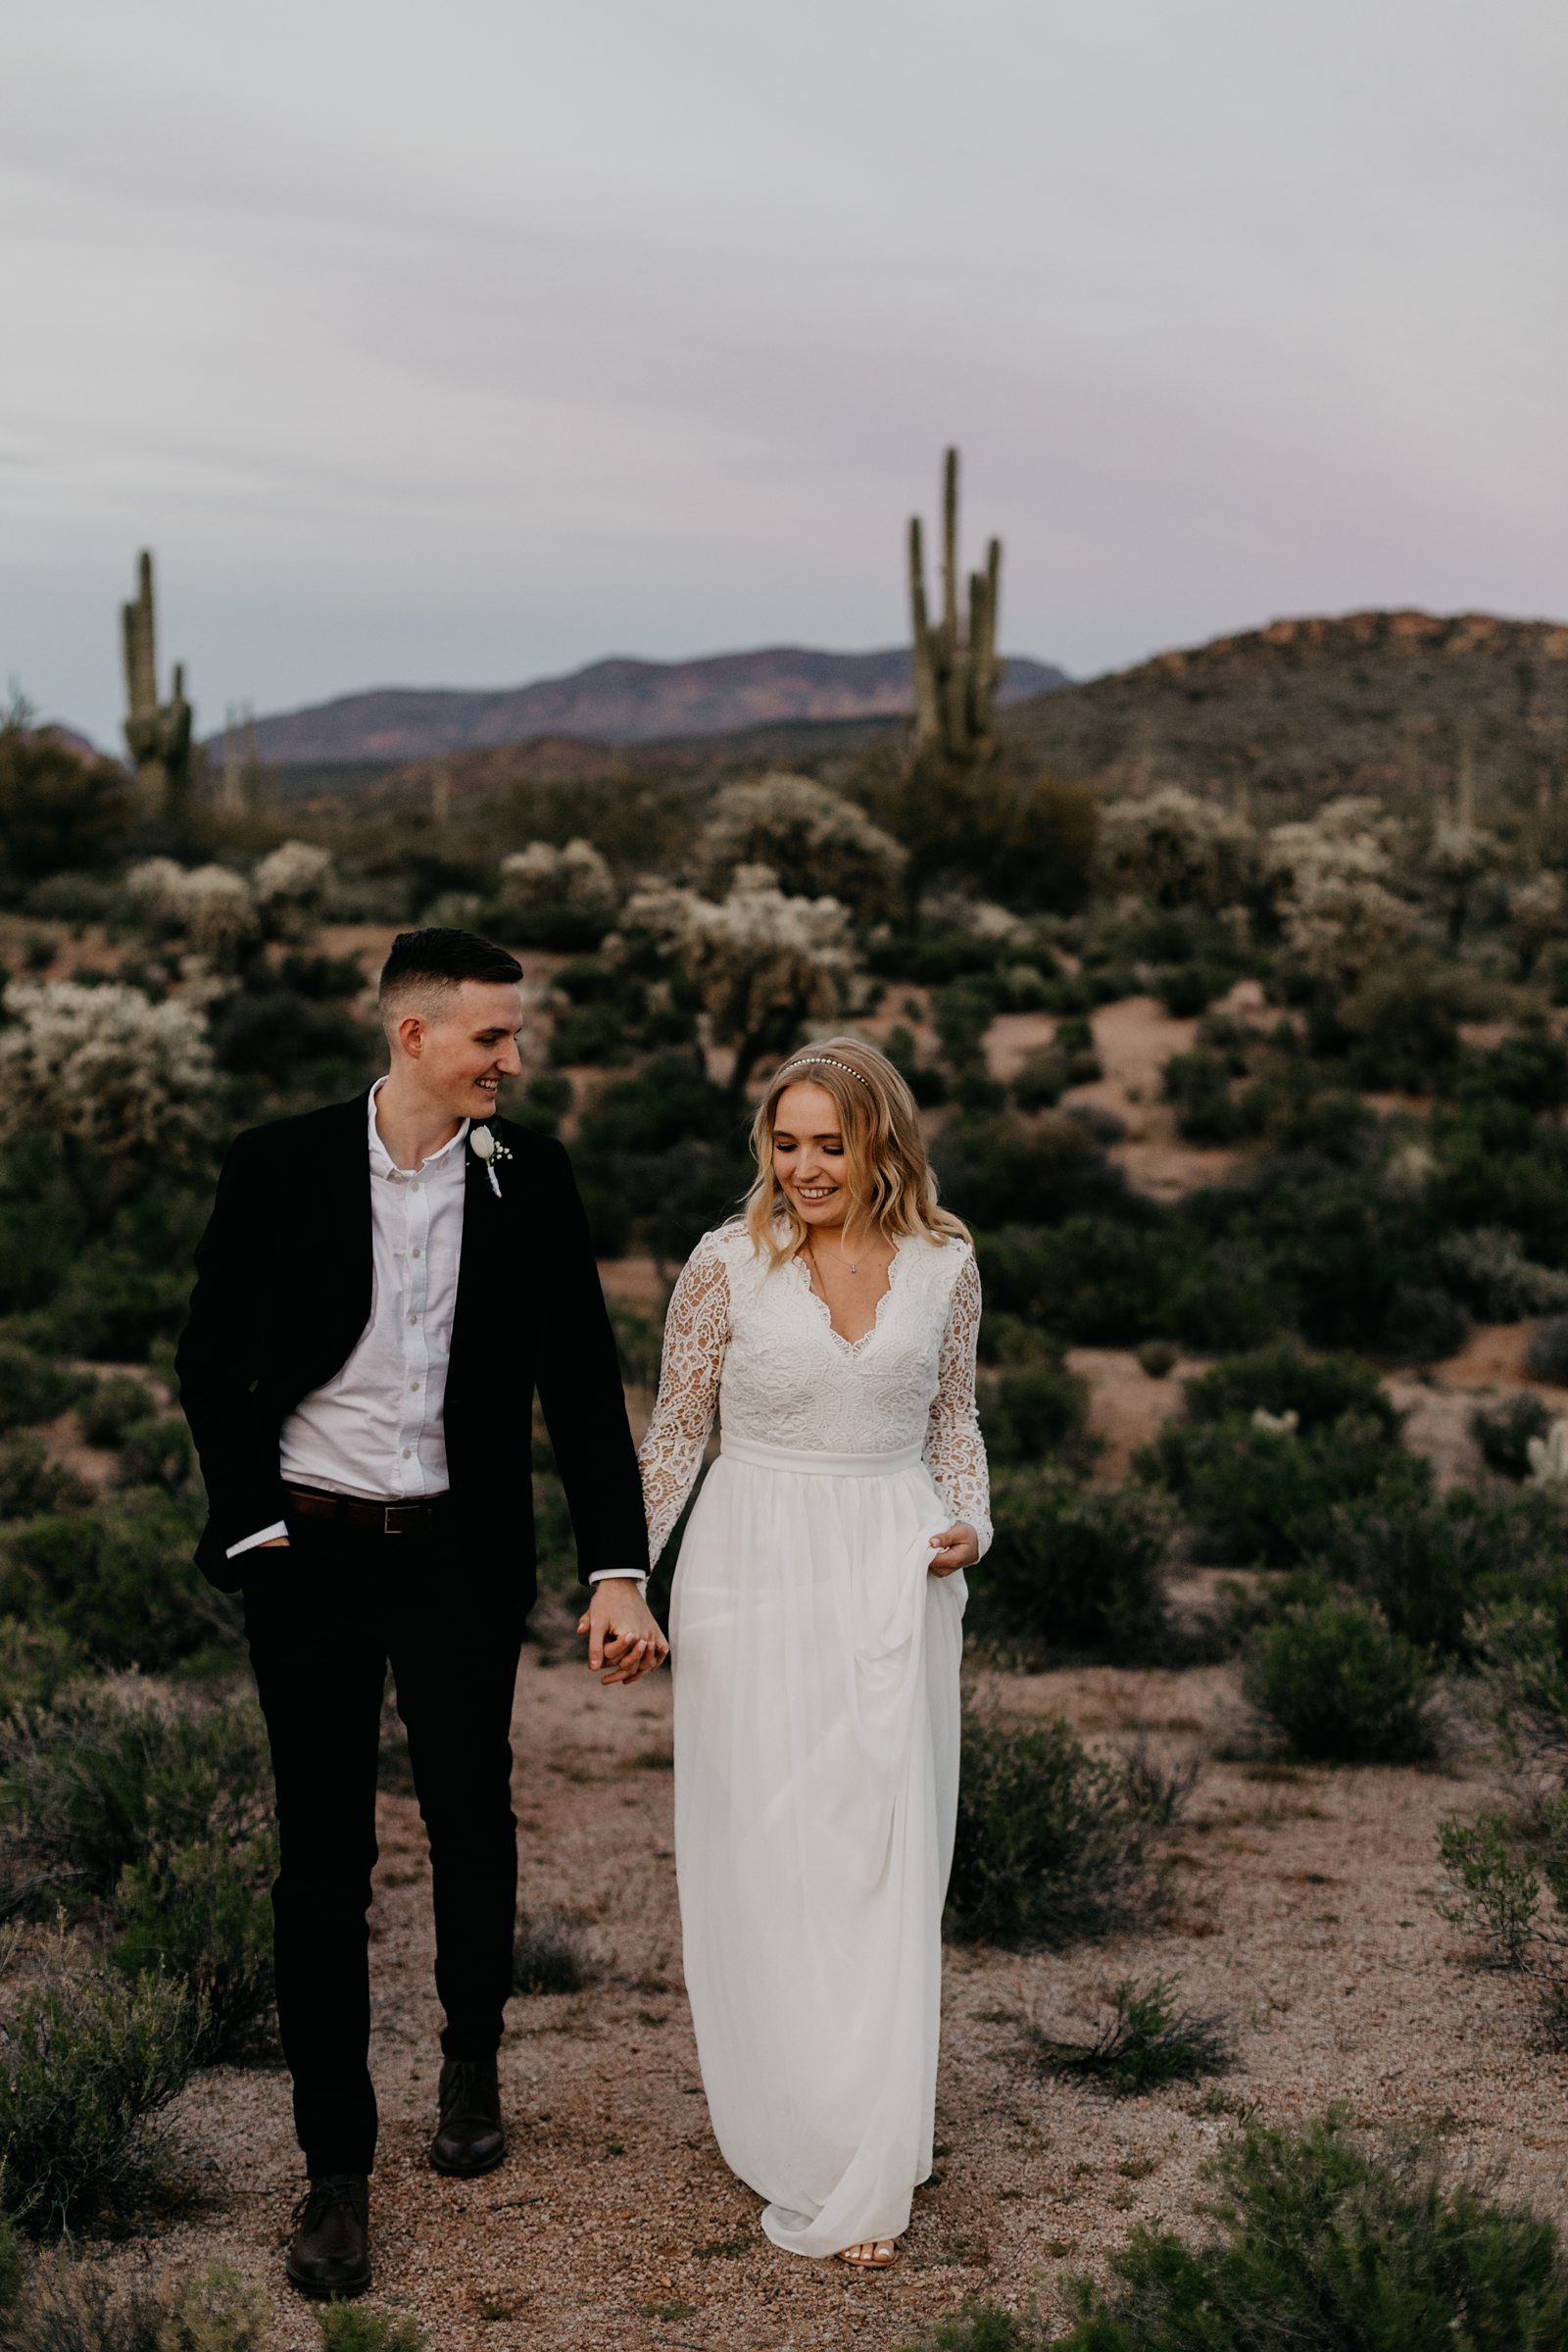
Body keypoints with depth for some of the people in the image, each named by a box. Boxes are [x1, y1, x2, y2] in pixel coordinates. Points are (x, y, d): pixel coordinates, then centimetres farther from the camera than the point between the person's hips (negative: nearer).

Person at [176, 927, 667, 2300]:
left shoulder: (530, 1180, -4)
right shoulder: (280, 1168, -8)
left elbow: (582, 1384, -3)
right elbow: (211, 1363, 0)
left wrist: (619, 1570, -9)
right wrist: (255, 1529, -6)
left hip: (462, 1554, 2)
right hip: (311, 1553, -1)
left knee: (474, 1823, 13)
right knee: (324, 1860, 2)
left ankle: (474, 2057, 42)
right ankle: (337, 2171, 13)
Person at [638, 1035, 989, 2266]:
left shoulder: (944, 1263, 2)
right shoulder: (729, 1264, -5)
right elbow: (677, 1426, 3)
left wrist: (970, 1522, -2)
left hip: (896, 1577, 2)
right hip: (757, 1571, -2)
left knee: (885, 1863, 4)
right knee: (767, 1861, 1)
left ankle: (869, 2171, 15)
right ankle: (807, 2158, 15)